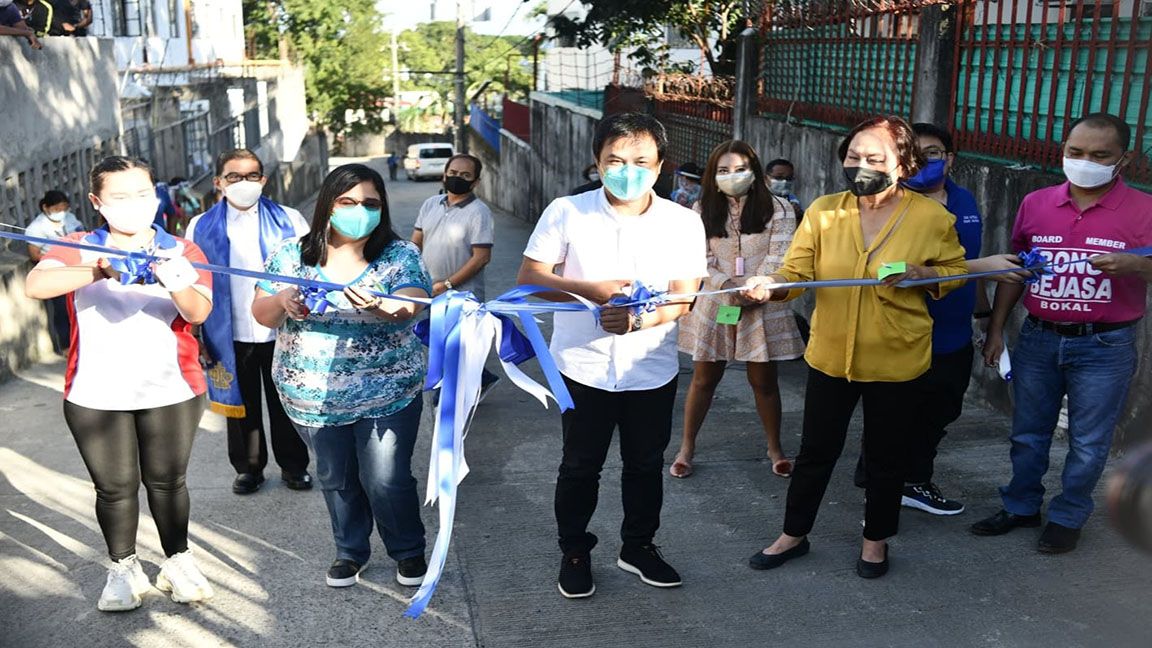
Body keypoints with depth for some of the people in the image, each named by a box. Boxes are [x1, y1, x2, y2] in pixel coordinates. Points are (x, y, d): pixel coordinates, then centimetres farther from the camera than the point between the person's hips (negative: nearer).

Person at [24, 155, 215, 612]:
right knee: (114, 487, 8)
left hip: (171, 392, 0)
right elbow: (35, 285, -20)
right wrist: (98, 271, -38)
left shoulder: (181, 251, 1)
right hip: (96, 397, 0)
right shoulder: (78, 248, 1)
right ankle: (123, 569, 26)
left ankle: (177, 562, 28)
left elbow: (198, 312, -16)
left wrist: (177, 283, -39)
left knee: (167, 481, 9)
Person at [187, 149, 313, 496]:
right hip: (231, 337, 1)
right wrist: (196, 336, 3)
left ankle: (294, 466, 29)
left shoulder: (289, 220, 0)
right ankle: (248, 468, 31)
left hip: (281, 333, -1)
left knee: (285, 404, 11)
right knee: (241, 406, 14)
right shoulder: (202, 227, 4)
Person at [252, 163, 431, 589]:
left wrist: (377, 306, -43)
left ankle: (409, 552, 26)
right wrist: (281, 301, -24)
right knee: (337, 479, 16)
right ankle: (349, 552, 39)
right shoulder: (291, 255, -1)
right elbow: (262, 315, -1)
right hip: (314, 395, 3)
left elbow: (411, 307, -21)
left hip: (387, 393, -2)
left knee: (386, 479, 0)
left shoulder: (400, 255, -6)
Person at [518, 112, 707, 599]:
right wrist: (592, 291, -22)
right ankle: (574, 553, 32)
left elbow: (684, 298, -7)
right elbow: (529, 278, -8)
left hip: (653, 370, 2)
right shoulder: (566, 213, -8)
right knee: (580, 466, 11)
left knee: (646, 464, 17)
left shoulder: (683, 223, -5)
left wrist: (640, 319, -27)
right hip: (584, 369, -1)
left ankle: (639, 547, 38)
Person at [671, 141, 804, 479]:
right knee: (704, 378, 10)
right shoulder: (702, 210, 5)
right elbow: (698, 259, -2)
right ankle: (686, 448, 20)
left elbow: (778, 258, -7)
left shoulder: (778, 209, -1)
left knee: (764, 380, 8)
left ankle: (775, 448, 26)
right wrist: (729, 286, -16)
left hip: (763, 306, -1)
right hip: (714, 304, 1)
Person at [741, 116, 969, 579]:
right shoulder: (823, 211, -6)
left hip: (896, 360, -1)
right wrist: (769, 285, -30)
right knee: (816, 451, 14)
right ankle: (794, 534, 34)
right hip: (830, 356, 1)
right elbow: (796, 272, -8)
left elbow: (957, 272, 3)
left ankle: (876, 539, 38)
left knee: (884, 458, 15)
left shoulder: (931, 217, -9)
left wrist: (923, 274, -17)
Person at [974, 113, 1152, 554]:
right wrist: (996, 330, 8)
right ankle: (1021, 506, 34)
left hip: (1105, 347, -3)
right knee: (1028, 433, 16)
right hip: (1038, 339, 3)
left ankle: (1067, 518, 28)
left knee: (1088, 442, 9)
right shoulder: (1035, 204, 2)